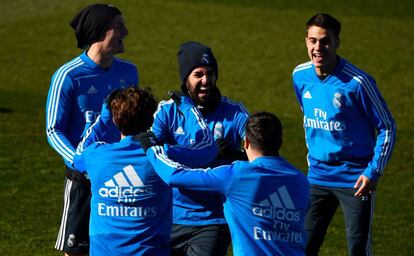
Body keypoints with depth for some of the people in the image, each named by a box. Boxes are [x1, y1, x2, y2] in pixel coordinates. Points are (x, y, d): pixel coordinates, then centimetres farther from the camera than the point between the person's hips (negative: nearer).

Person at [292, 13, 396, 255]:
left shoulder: (357, 82, -17)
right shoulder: (300, 76, 1)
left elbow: (387, 128, -9)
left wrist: (373, 172, -15)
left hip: (355, 180, -5)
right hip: (317, 178, 5)